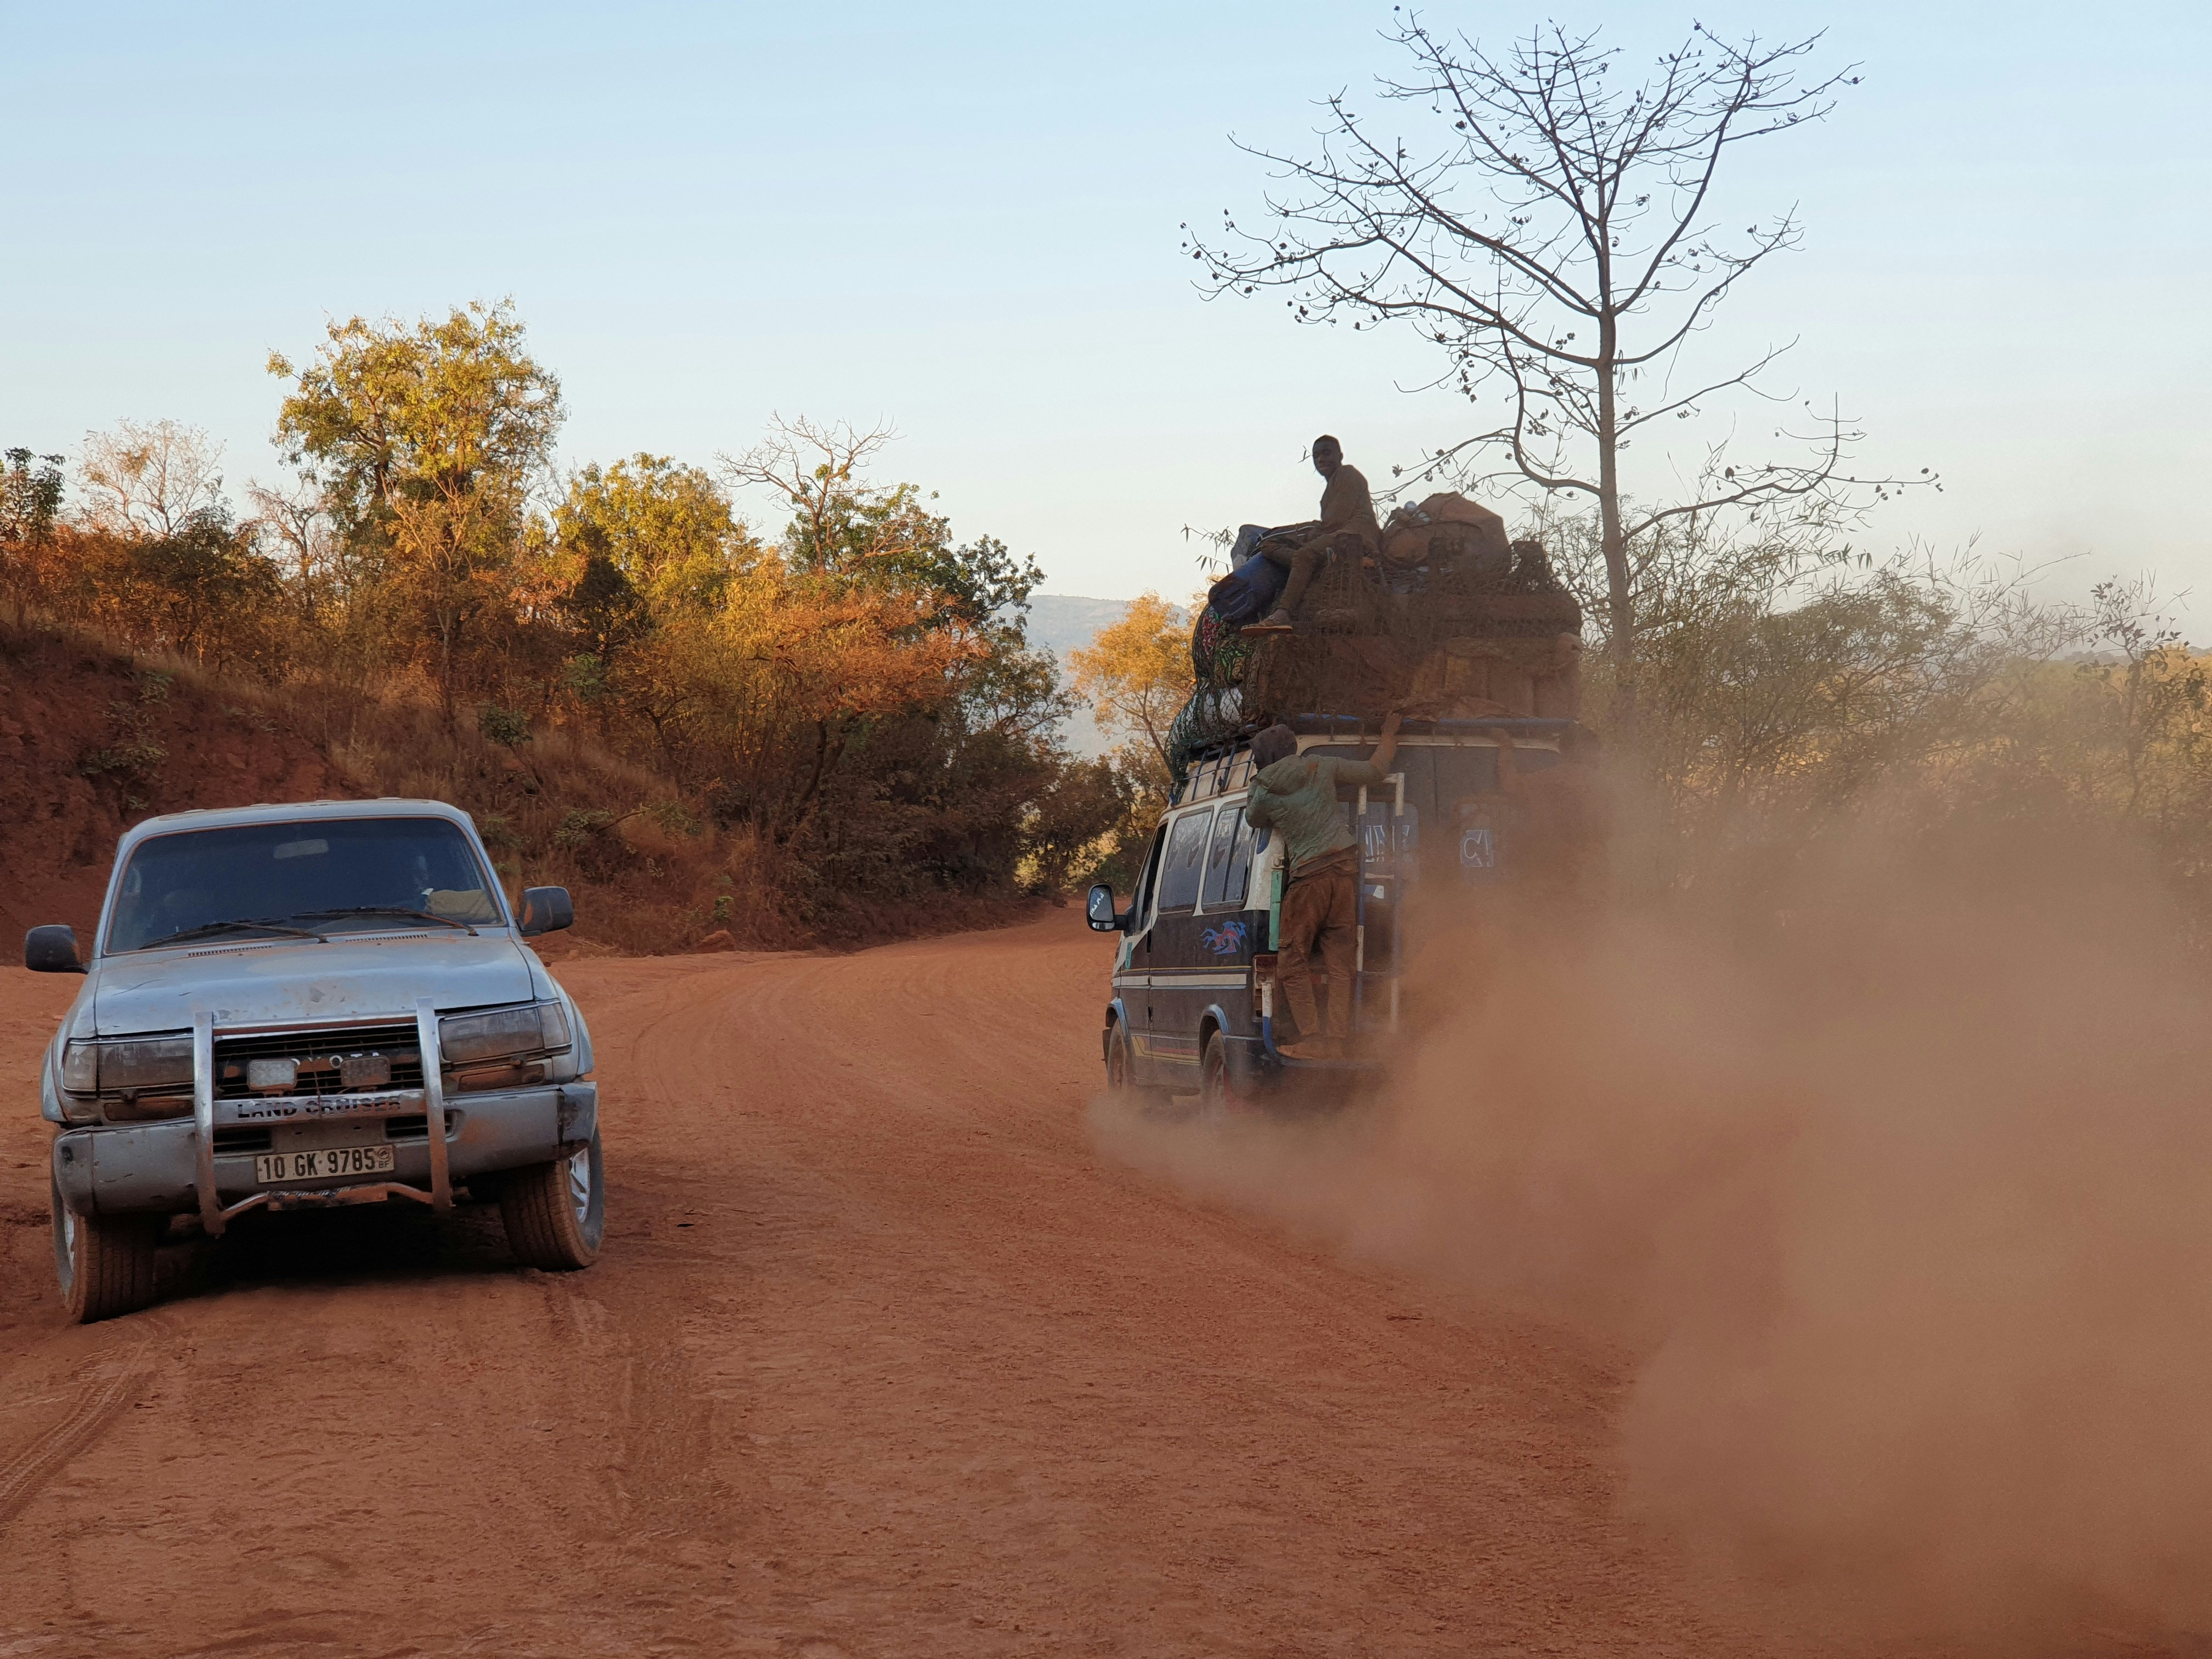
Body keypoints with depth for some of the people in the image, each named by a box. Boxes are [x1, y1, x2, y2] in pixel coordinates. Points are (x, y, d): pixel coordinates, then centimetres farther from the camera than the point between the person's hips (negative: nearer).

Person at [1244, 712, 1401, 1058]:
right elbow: (1373, 773, 16)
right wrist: (1388, 738, 31)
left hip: (1308, 874, -4)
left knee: (1293, 962, 4)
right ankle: (1337, 1039, 1)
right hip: (1345, 864, 4)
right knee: (1339, 961, 6)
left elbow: (1253, 819, 18)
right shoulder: (1322, 767, 5)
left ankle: (1311, 1039, -5)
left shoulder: (1265, 793, -3)